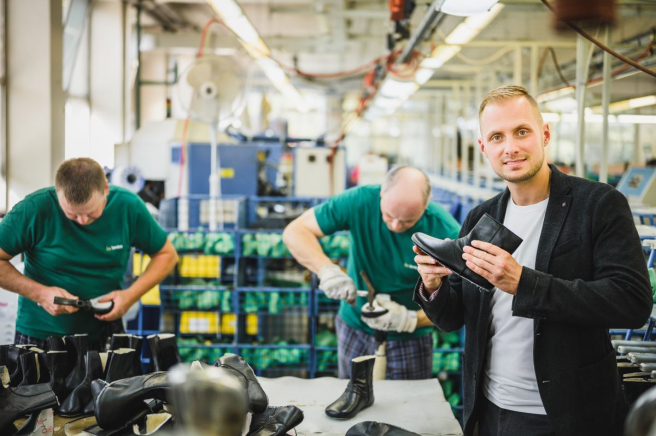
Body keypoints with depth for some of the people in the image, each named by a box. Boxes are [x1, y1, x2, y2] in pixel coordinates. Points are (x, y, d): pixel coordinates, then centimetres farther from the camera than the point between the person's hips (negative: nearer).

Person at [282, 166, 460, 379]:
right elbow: (295, 231, -18)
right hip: (354, 328, 2)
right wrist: (328, 269, -34)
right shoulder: (361, 201, -21)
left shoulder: (446, 233, -24)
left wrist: (411, 320, -35)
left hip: (409, 339, -2)